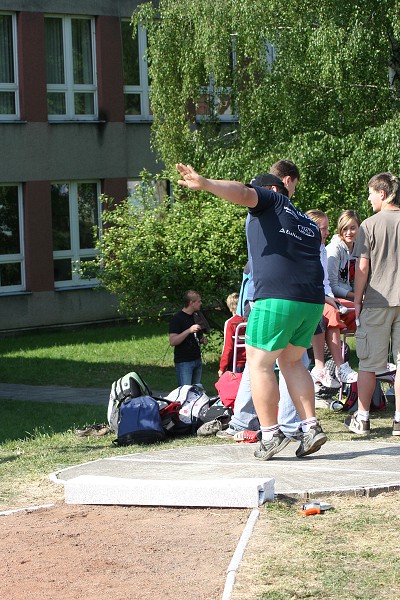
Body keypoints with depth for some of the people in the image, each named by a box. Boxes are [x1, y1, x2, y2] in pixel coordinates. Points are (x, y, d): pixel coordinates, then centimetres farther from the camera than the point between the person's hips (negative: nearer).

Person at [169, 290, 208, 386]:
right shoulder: (177, 318, -11)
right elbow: (172, 342, -20)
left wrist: (203, 339, 5)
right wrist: (189, 330, -28)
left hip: (197, 360, 8)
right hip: (183, 362, -8)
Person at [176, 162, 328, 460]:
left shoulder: (271, 201, 6)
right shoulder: (310, 225, 25)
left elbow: (242, 193, -12)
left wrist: (205, 184, -27)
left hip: (277, 298, -7)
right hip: (314, 301, 7)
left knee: (259, 363, 1)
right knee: (292, 361, 20)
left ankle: (271, 435, -1)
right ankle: (311, 427, 11)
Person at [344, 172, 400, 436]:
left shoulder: (370, 225, -5)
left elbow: (363, 267, -6)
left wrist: (357, 302, 2)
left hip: (376, 302, -3)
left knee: (369, 363, 5)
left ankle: (362, 418, 10)